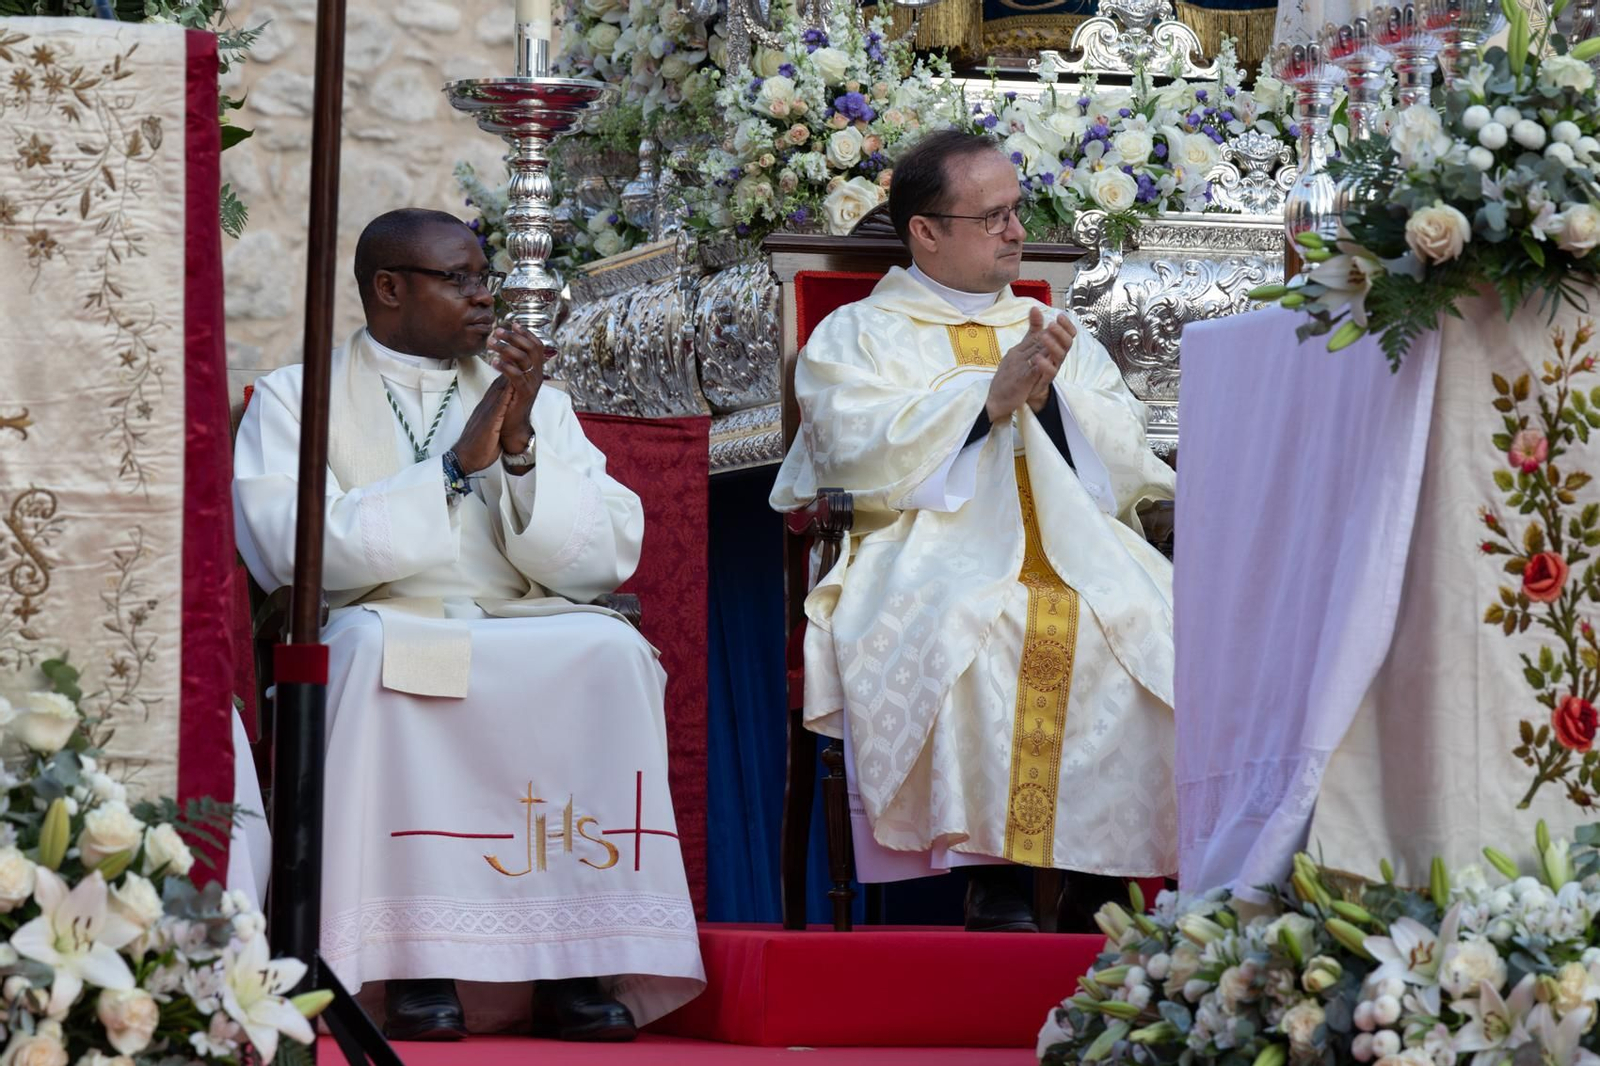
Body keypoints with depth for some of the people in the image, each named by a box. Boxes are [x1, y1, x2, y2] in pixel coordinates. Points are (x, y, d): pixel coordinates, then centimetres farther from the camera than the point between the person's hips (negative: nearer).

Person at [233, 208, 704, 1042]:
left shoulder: (536, 401, 18)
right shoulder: (294, 399, 8)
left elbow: (607, 559, 6)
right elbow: (287, 548, -11)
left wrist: (522, 446, -8)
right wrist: (457, 467, -11)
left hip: (530, 633, 3)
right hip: (377, 627, -3)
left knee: (608, 649, -28)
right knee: (376, 646, -36)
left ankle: (578, 967, -29)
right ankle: (415, 964, -33)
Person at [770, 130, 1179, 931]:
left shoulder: (1057, 331, 26)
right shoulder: (853, 337, 14)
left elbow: (1127, 459, 14)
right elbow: (860, 454, -5)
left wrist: (1051, 393, -3)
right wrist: (994, 393, -9)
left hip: (1076, 548, 4)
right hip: (929, 554, -3)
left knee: (1158, 626, -27)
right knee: (961, 629, -38)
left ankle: (1106, 871, -24)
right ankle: (989, 867, -31)